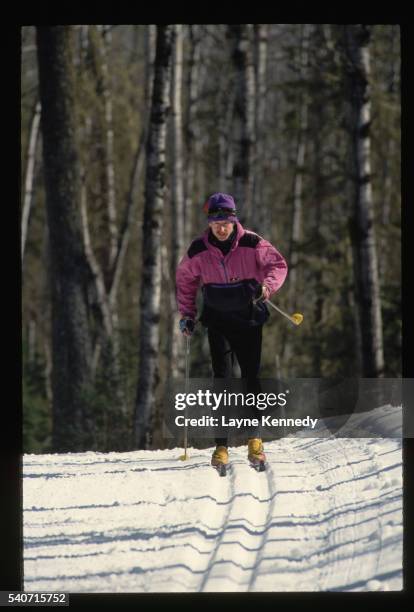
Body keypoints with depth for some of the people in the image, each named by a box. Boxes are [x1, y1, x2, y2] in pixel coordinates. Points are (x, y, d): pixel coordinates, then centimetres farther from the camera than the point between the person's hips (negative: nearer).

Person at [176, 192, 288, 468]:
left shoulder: (252, 244, -10)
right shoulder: (199, 251, -5)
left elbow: (278, 264, 0)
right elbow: (185, 280, 11)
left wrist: (267, 286, -19)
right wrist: (187, 314, 6)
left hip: (249, 318, 0)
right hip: (218, 320, 0)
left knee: (252, 378, 2)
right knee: (222, 378, -8)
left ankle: (254, 438, 18)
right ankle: (221, 445, -7)